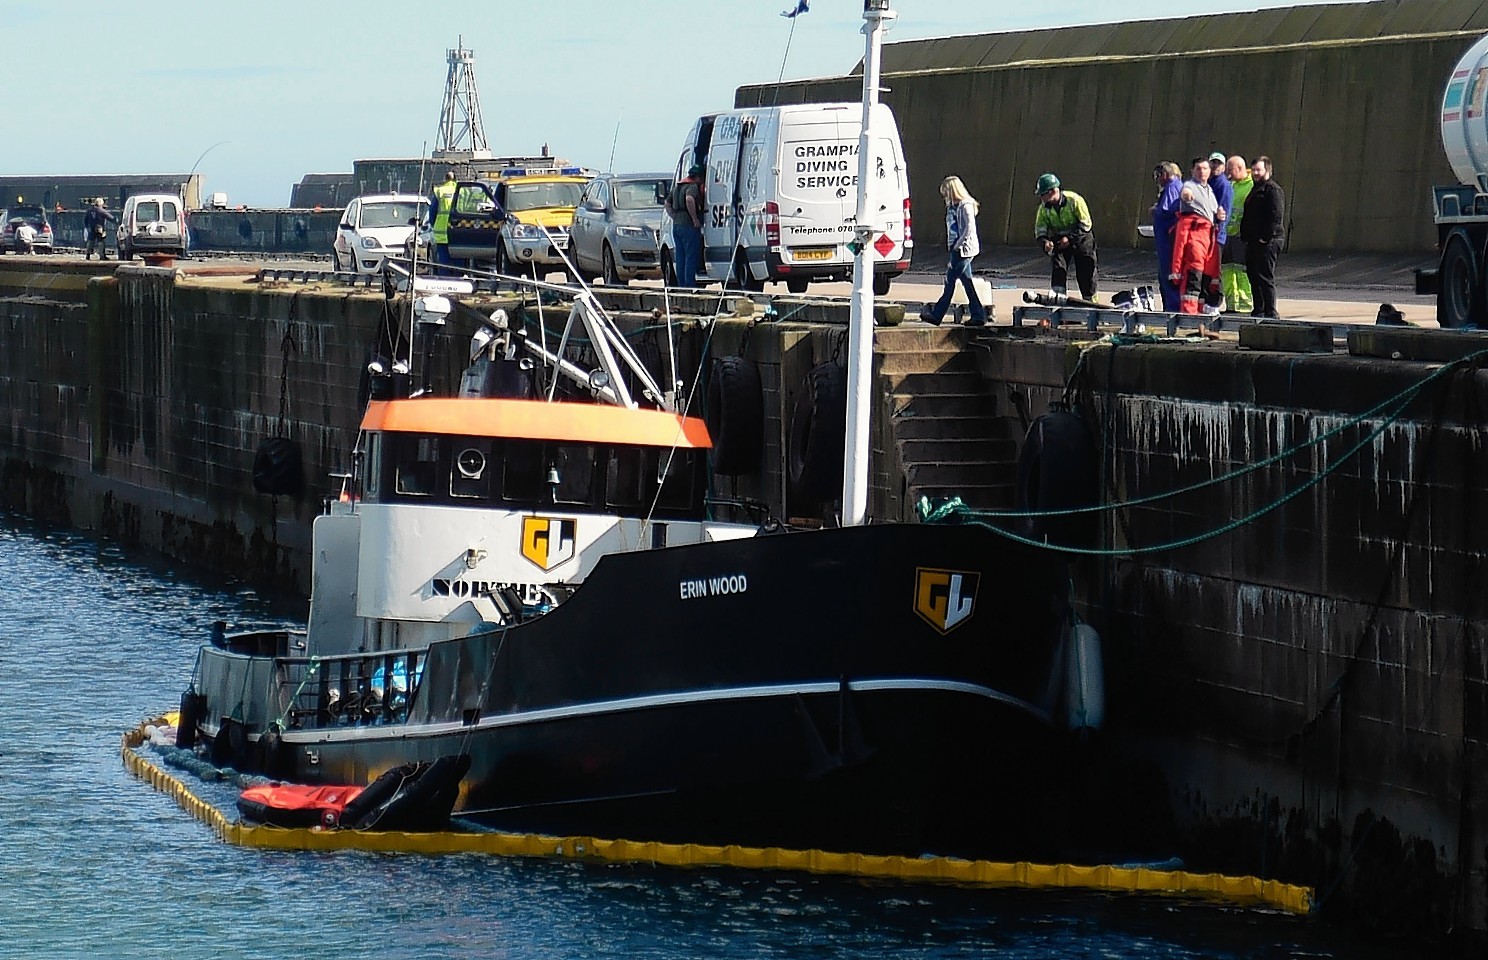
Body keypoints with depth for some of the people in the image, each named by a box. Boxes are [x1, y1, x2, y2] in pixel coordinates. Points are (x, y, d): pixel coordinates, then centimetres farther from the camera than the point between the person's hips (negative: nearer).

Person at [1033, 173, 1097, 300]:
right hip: (1058, 240, 3)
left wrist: (1070, 238, -27)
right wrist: (1045, 242, -30)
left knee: (1086, 272, -3)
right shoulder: (1044, 207, -10)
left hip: (1080, 238, -3)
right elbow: (1039, 229, -7)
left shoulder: (1074, 200, -23)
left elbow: (1086, 224, -19)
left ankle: (1090, 300, 10)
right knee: (1058, 268, -13)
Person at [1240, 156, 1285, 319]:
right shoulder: (1256, 189, 22)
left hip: (1266, 243, -10)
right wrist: (1245, 236, 18)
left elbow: (1276, 217, -18)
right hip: (1253, 241, 10)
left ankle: (1271, 313, -9)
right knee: (1253, 276, 12)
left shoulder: (1273, 190, -10)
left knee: (1265, 278, -10)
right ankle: (1258, 310, 19)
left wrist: (1266, 237, -21)